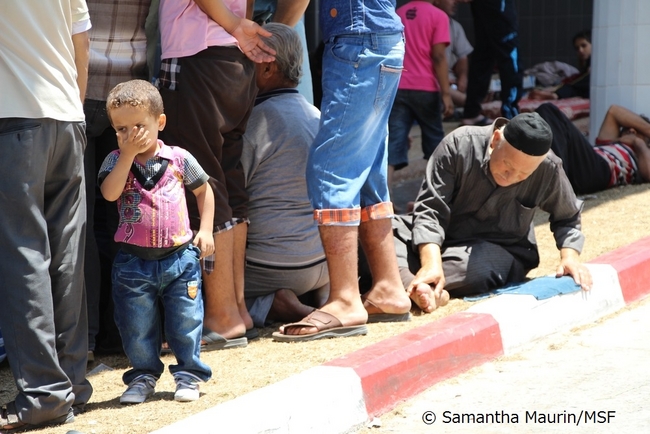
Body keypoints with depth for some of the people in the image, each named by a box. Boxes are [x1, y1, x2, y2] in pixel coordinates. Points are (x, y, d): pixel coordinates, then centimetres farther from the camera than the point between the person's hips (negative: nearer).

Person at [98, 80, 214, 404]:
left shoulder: (179, 159, 0)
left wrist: (205, 230, 6)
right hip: (133, 261, 0)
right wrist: (128, 154, -22)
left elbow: (203, 190, 14)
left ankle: (188, 374, 21)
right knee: (136, 327, 7)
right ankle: (143, 376, 25)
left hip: (180, 256, 0)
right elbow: (110, 193, -20)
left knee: (186, 321, 5)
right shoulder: (116, 162, -1)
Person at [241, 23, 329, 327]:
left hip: (271, 266, -8)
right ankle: (321, 291, 7)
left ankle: (269, 305, -12)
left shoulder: (258, 120, -16)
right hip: (321, 263, 8)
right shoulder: (317, 117, 8)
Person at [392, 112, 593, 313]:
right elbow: (430, 208, -21)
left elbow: (567, 217, 5)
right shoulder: (460, 144, -19)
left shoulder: (548, 169, -15)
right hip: (437, 239, 1)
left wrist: (570, 255, -12)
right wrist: (431, 264, -34)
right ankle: (413, 284, -54)